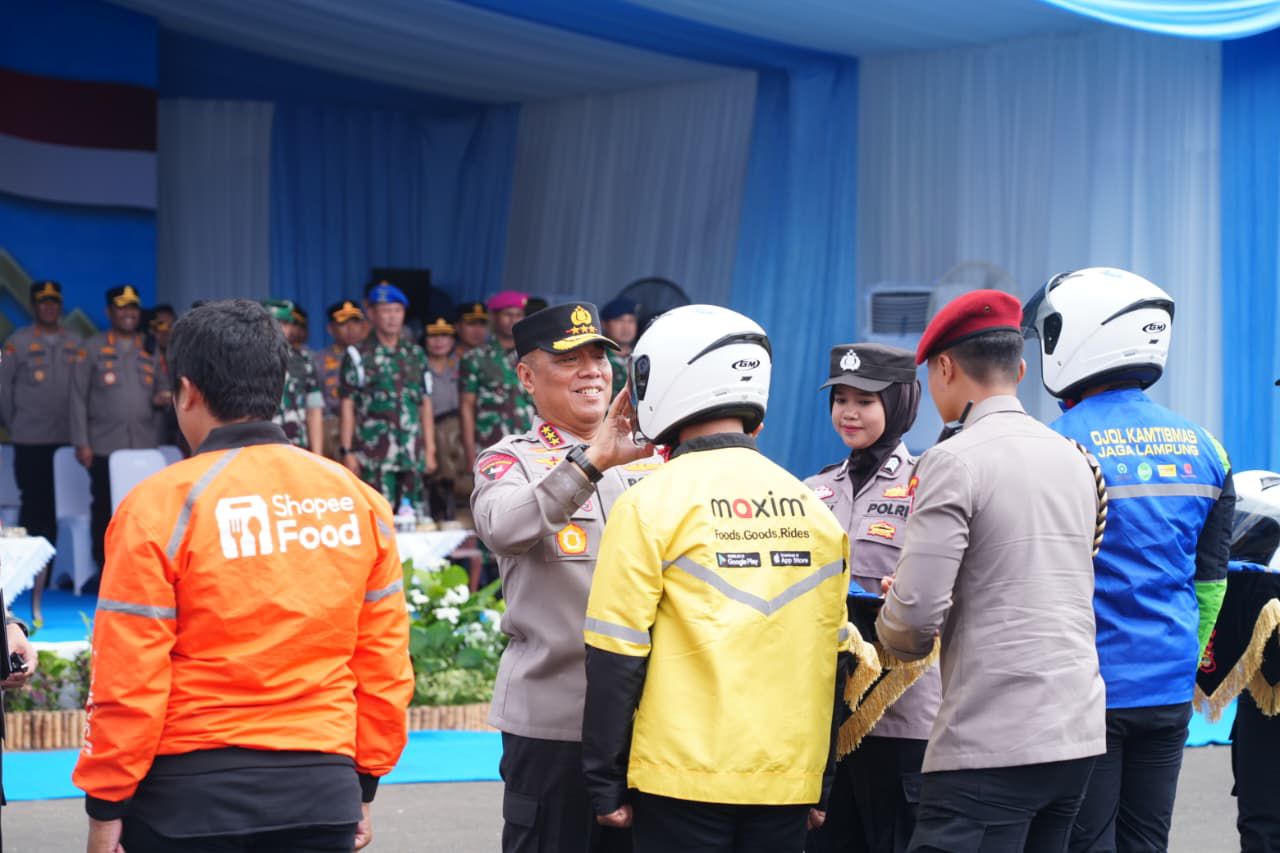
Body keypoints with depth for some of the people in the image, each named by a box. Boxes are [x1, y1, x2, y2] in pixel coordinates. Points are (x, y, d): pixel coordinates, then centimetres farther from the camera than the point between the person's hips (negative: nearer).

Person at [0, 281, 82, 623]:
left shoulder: (75, 344, 8)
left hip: (67, 439, 2)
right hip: (30, 442, -2)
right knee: (34, 507, 0)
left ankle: (49, 572, 9)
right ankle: (29, 573, 5)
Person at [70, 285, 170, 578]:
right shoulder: (92, 348, 4)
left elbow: (163, 388, 21)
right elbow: (78, 397, 2)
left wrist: (163, 399, -6)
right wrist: (81, 442, -5)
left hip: (144, 446, 2)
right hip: (104, 446, -2)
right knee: (104, 510, 0)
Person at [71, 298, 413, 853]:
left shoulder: (162, 505, -9)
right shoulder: (358, 500, 4)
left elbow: (129, 680, -9)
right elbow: (385, 667, 7)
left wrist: (105, 806, -1)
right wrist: (364, 785, 17)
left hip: (193, 793, -3)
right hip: (322, 792, 4)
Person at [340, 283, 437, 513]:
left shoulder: (416, 355, 16)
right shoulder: (358, 357, 3)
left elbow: (425, 405, 17)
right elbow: (347, 407, 1)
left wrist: (430, 450, 11)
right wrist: (347, 452, -6)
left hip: (412, 455, 4)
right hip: (374, 457, -4)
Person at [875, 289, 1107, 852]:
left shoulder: (954, 460, -9)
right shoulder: (1074, 460, 14)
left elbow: (916, 611, -14)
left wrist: (895, 635, 8)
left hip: (992, 742, -8)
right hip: (1079, 731, 8)